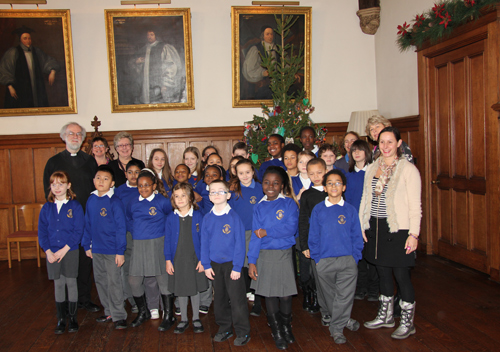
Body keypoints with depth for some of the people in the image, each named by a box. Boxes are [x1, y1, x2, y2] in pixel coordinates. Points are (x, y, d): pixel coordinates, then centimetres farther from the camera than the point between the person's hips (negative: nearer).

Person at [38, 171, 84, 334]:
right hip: (52, 253, 3)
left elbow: (78, 232, -9)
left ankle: (73, 318, 18)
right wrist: (48, 252, -8)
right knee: (58, 285, 10)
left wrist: (64, 250, -15)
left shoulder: (75, 206, -6)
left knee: (71, 283, 5)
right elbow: (42, 232, 3)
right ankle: (61, 319, 20)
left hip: (70, 252, -3)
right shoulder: (46, 208, 4)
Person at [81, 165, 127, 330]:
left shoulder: (115, 202, -12)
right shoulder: (91, 200, 5)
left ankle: (119, 316, 11)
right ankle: (109, 312, 29)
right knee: (100, 281, 15)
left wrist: (120, 251, -14)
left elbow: (121, 227, -12)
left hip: (112, 250, -6)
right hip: (96, 249, 6)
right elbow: (88, 225, 12)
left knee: (114, 282, -1)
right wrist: (87, 245, 11)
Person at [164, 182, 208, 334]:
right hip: (177, 260, 1)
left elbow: (203, 239, -4)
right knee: (181, 290, 12)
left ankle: (196, 319, 28)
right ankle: (183, 319, 28)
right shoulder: (171, 218, -2)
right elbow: (167, 240, 2)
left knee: (195, 289, 11)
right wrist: (168, 260, -2)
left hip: (194, 259, -1)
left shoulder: (198, 216, -7)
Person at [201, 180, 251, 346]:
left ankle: (242, 332, 14)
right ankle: (224, 329, 31)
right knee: (220, 298, 16)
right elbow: (204, 243, 7)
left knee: (237, 299, -1)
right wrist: (206, 265, 2)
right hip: (215, 264, 5)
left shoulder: (234, 217, -11)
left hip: (232, 264, -4)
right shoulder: (207, 218, 2)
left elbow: (240, 243, -10)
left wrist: (237, 267, -12)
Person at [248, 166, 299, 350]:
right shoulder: (259, 207, 6)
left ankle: (287, 328, 29)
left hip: (284, 254, -2)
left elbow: (291, 228, -15)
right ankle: (277, 333, 22)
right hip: (264, 255, 2)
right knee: (269, 294, 6)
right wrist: (252, 261, -4)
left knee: (285, 294, 5)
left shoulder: (289, 203, -1)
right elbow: (255, 236, 2)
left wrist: (267, 232, -13)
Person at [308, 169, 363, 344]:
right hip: (324, 262, 0)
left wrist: (355, 257, -2)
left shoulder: (350, 210, 3)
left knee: (345, 295, -1)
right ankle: (344, 319, 32)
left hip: (348, 260, 0)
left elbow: (357, 236, 6)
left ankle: (336, 328, 14)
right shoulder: (318, 210, 1)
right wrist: (316, 258, -1)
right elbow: (313, 236, 4)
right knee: (330, 296, 12)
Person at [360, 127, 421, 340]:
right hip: (375, 229, 5)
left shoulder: (408, 169, -7)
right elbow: (365, 200, 14)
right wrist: (361, 227, 9)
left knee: (401, 275, 0)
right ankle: (385, 316, 32)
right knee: (383, 273, 16)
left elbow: (415, 205, -9)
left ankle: (407, 322, 18)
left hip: (398, 230, -5)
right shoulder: (372, 169, 9)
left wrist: (414, 234, -14)